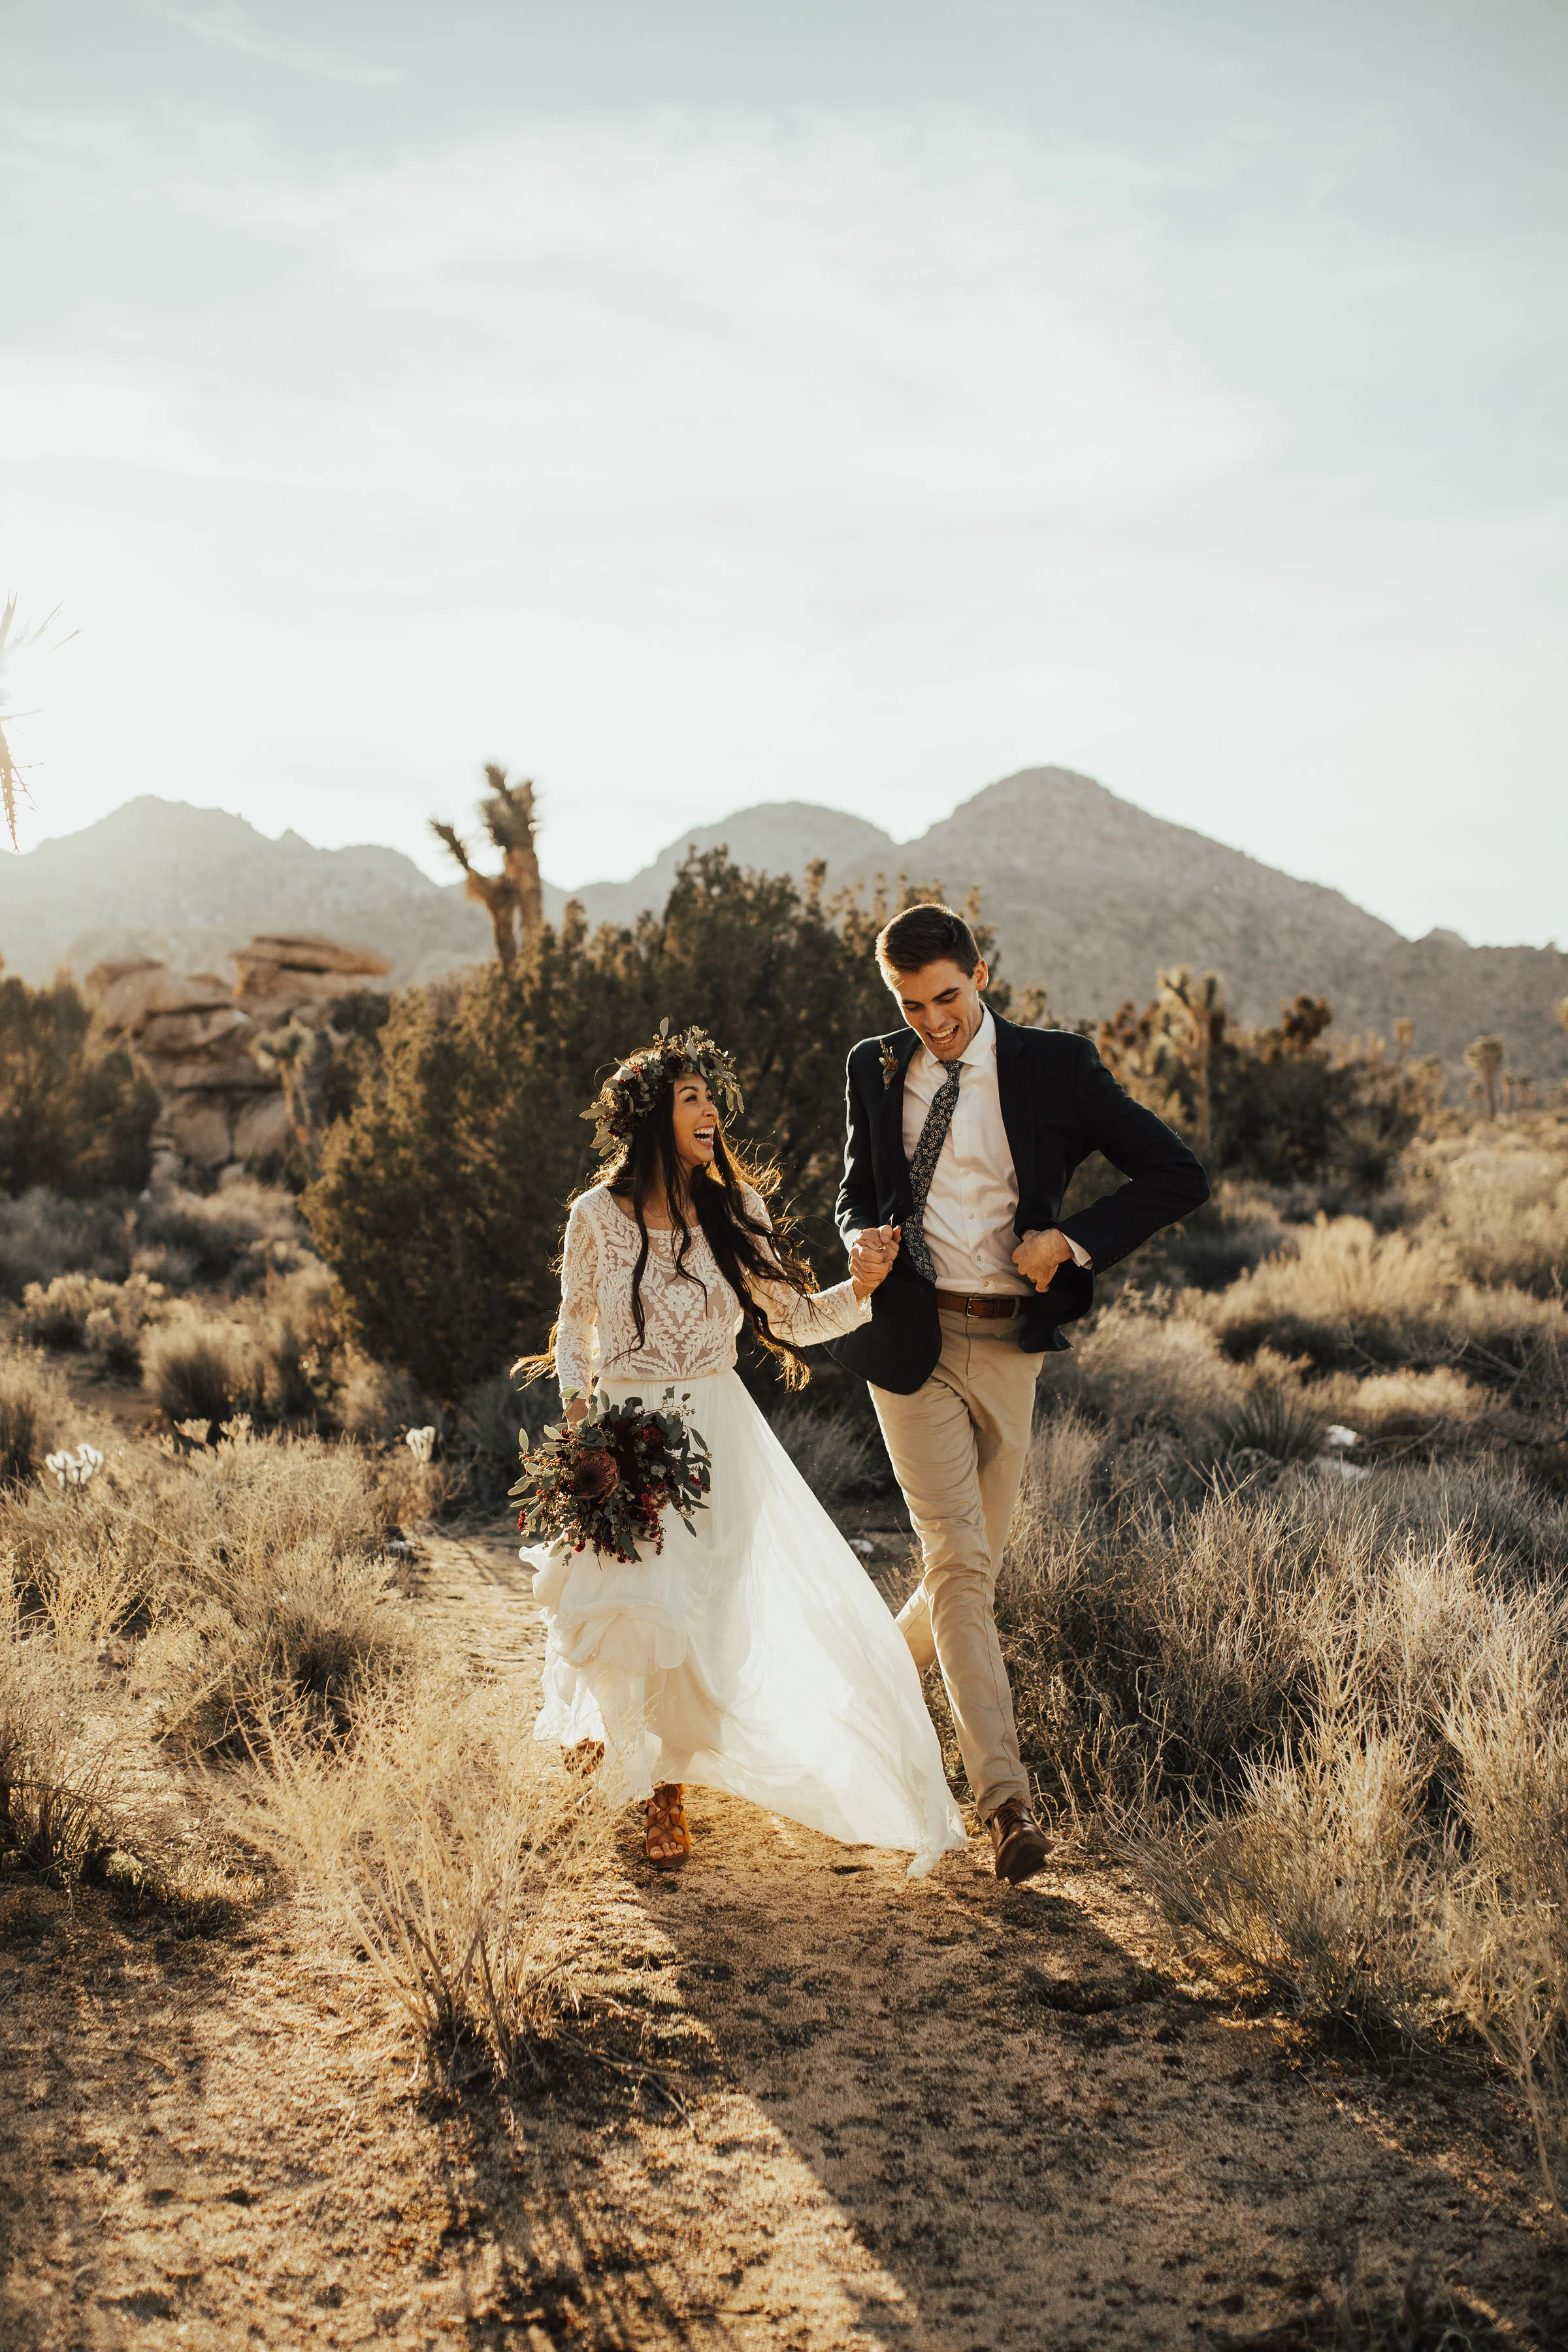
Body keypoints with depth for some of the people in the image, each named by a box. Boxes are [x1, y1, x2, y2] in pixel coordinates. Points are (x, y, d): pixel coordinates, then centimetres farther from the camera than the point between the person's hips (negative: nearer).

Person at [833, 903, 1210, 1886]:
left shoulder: (1055, 1064, -2)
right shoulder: (875, 1068, 6)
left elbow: (1182, 1177, -2)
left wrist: (1075, 1240, -12)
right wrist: (861, 1236, -3)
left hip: (1009, 1344, 0)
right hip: (912, 1338, 0)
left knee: (976, 1565, 10)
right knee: (957, 1564, -10)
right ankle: (1007, 1799, -10)